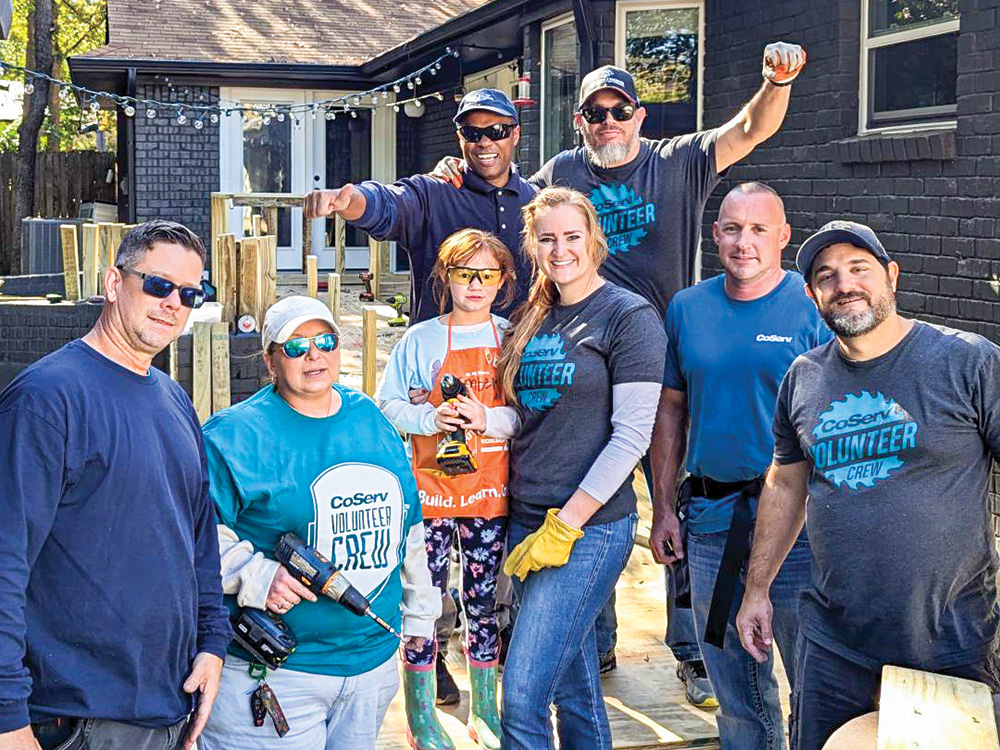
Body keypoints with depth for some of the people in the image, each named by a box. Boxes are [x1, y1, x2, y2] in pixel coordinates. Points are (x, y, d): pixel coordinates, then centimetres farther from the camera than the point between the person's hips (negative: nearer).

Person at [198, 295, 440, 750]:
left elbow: (406, 528, 20)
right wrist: (253, 576, -25)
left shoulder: (372, 422, 11)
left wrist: (419, 610, 24)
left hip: (373, 659, 6)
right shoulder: (235, 436, -9)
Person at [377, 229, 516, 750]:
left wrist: (486, 419, -15)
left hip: (492, 491, 2)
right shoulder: (419, 340, 1)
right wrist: (430, 418, -15)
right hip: (430, 489, -1)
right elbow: (385, 406, 2)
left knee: (486, 602, 10)